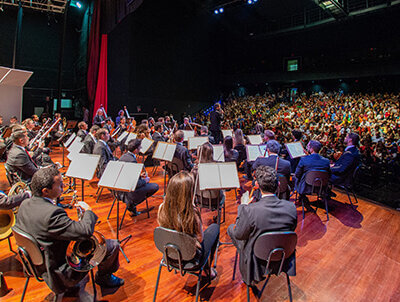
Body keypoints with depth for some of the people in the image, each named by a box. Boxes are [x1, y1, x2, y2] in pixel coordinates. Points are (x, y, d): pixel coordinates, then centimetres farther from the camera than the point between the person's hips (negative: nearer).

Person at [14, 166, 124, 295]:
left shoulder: (24, 204, -7)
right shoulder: (52, 213, -36)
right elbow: (86, 231, -38)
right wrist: (88, 210, -18)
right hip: (60, 274, -9)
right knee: (113, 245, -4)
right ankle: (104, 277, 24)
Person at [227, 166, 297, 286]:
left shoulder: (249, 210, -32)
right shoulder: (291, 207, -19)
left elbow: (239, 235, -15)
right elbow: (292, 230, 1)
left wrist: (242, 206, -4)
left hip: (258, 263, -4)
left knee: (231, 228, 19)